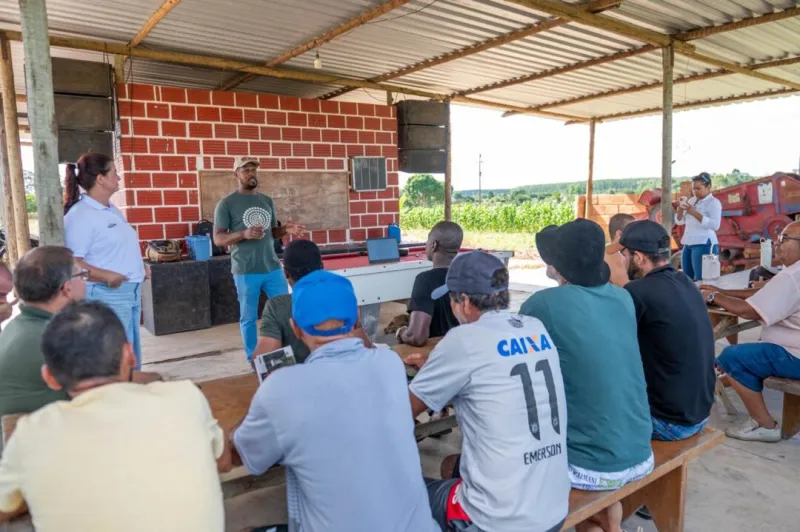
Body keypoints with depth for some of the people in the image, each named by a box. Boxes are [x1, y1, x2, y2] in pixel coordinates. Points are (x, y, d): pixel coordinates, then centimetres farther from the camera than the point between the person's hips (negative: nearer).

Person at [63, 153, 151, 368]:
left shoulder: (112, 209, 13)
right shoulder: (80, 214, -14)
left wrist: (140, 266, 11)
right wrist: (106, 276, -30)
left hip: (131, 292, 9)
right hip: (106, 296, -9)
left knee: (132, 358, 17)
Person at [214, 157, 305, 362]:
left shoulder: (267, 201, 11)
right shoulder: (226, 204, -4)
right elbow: (218, 239, -8)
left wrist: (286, 229, -6)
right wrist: (244, 234, -25)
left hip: (273, 268, 5)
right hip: (246, 271, -4)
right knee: (249, 318, 6)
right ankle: (253, 360, 21)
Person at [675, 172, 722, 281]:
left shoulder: (713, 203, -4)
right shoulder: (691, 200, 15)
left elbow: (715, 225, -18)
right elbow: (679, 221, 16)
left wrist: (695, 213, -22)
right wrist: (680, 210, -4)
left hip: (704, 245, -7)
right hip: (688, 244, 7)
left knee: (701, 280, -10)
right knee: (688, 279, 7)